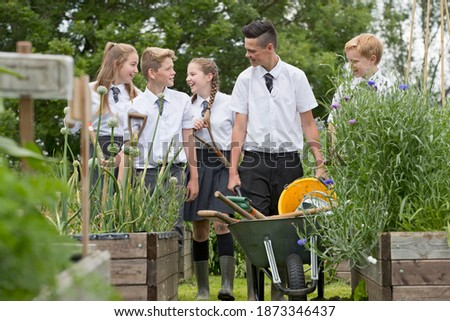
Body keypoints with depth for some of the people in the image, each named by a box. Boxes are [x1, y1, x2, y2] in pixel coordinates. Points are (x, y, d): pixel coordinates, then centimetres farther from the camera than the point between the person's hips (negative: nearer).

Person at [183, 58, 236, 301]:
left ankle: (227, 286, -19)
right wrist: (190, 128, -6)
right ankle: (202, 289, 11)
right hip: (196, 165, 3)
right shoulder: (187, 105, 12)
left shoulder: (229, 103, 3)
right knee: (199, 228, 4)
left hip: (223, 165, -3)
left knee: (222, 223, -16)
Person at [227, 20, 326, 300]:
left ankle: (279, 294, 12)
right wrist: (233, 171, -1)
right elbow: (240, 127, 5)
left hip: (288, 161, 0)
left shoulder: (296, 77, 4)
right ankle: (254, 296, -3)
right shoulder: (246, 79, 5)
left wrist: (320, 163, 0)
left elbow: (308, 123, 7)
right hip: (255, 162, 0)